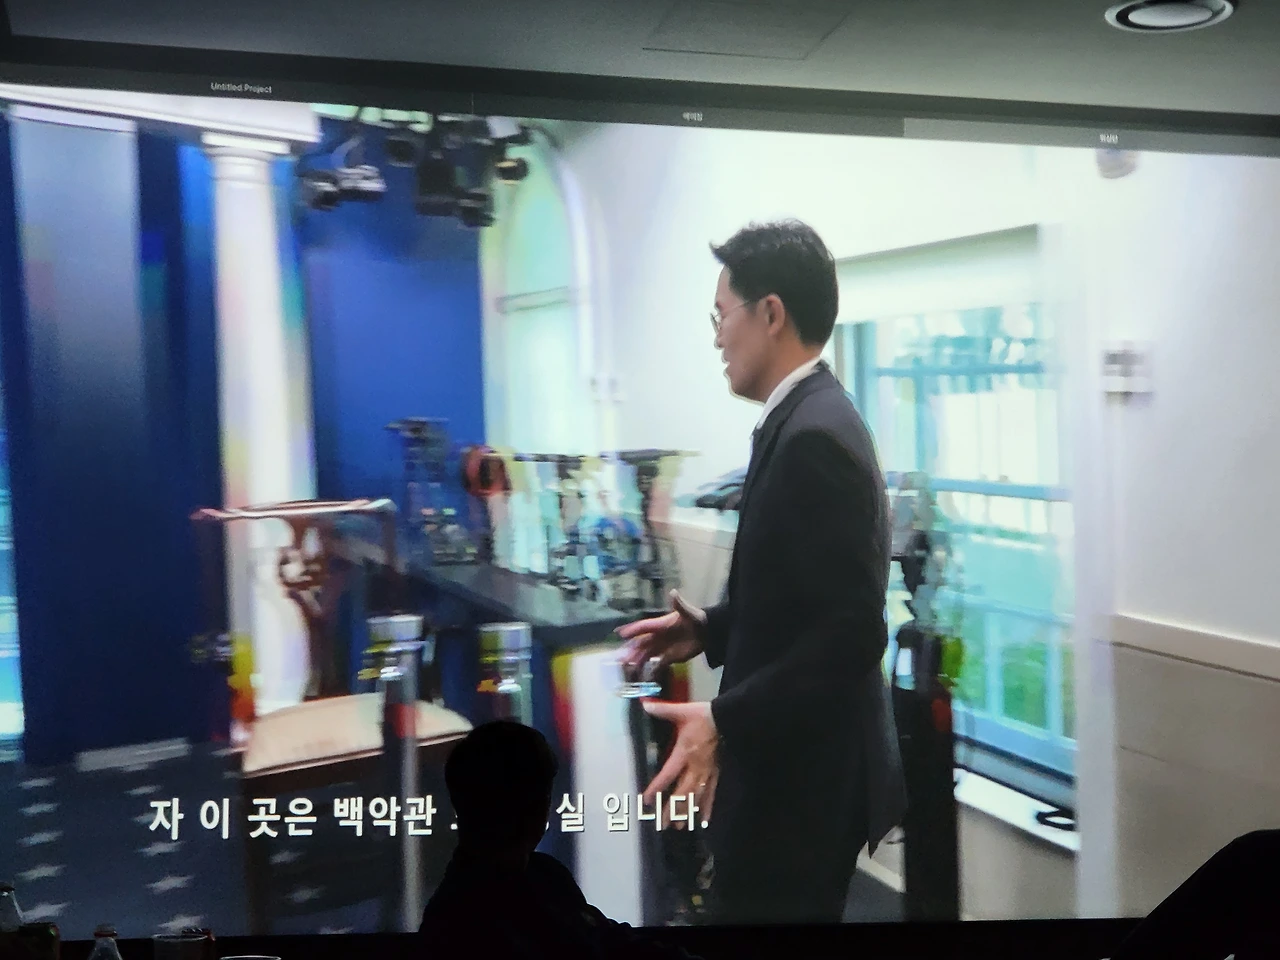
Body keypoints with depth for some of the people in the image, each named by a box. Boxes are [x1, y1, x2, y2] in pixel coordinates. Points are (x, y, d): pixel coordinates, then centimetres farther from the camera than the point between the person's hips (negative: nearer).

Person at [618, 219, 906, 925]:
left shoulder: (814, 436, -22)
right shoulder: (808, 419, 9)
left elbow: (851, 632, -27)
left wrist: (726, 722, -28)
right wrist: (709, 630, 8)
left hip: (799, 776, -10)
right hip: (794, 763, 10)